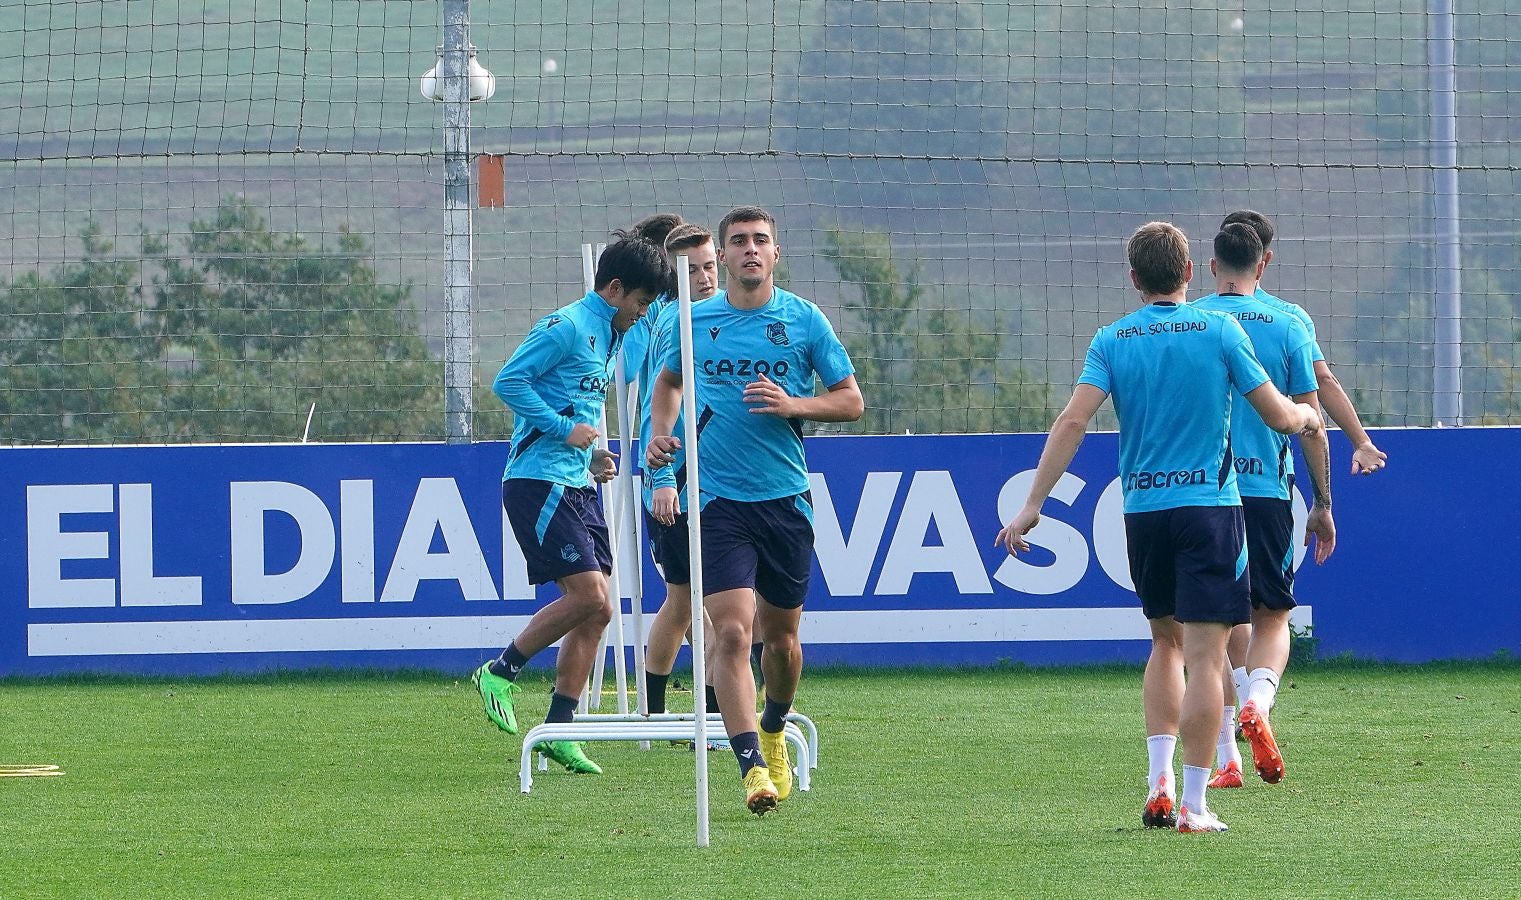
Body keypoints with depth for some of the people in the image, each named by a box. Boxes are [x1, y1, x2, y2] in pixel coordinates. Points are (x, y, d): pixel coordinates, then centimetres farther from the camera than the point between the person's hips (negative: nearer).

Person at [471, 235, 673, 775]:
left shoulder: (609, 337, 19)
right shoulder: (568, 327, -10)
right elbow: (509, 382, -16)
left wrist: (593, 457, 14)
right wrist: (564, 429, -18)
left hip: (578, 486, 10)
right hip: (539, 481, -10)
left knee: (596, 610, 3)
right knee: (589, 596, -16)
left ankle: (557, 729, 6)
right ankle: (500, 673, -1)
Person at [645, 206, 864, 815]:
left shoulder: (804, 320, 1)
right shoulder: (695, 322, 5)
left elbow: (851, 400, 3)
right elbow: (668, 380, 25)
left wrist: (793, 404, -14)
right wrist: (660, 435, 7)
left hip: (785, 497, 1)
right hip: (718, 499, -1)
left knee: (780, 635, 12)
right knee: (731, 630, -16)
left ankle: (773, 734, 41)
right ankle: (752, 767, -21)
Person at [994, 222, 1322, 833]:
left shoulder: (1111, 341, 2)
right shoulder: (1220, 332, -2)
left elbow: (1073, 421, -8)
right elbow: (1279, 417, 0)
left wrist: (1032, 505, -7)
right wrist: (1307, 416, 24)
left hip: (1142, 509, 3)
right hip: (1210, 506, -3)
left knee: (1166, 643, 21)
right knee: (1203, 655, -3)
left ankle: (1159, 781, 11)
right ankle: (1191, 805, -6)